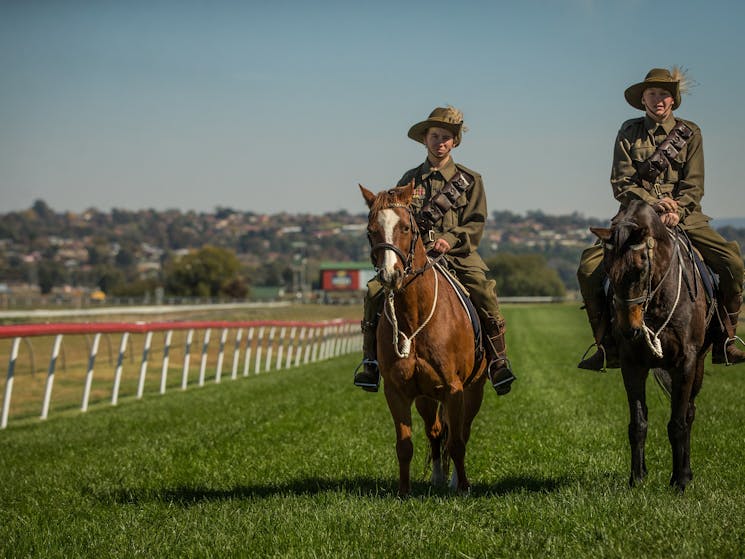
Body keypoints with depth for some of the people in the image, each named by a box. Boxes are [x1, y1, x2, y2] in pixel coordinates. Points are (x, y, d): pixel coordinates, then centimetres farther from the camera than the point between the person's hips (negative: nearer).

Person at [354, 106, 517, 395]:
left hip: (458, 254, -2)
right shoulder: (410, 180, 15)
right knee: (375, 291, -20)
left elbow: (476, 225, 2)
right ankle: (371, 360, -8)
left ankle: (497, 361, -18)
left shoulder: (469, 180, 10)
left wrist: (451, 239, -17)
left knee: (485, 292, -29)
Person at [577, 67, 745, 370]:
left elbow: (693, 186, -1)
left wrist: (676, 212, -20)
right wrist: (653, 203, -18)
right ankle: (608, 347, -7)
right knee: (589, 265, -20)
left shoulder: (690, 133, 6)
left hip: (684, 216, 0)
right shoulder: (629, 132, 6)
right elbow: (620, 183, -2)